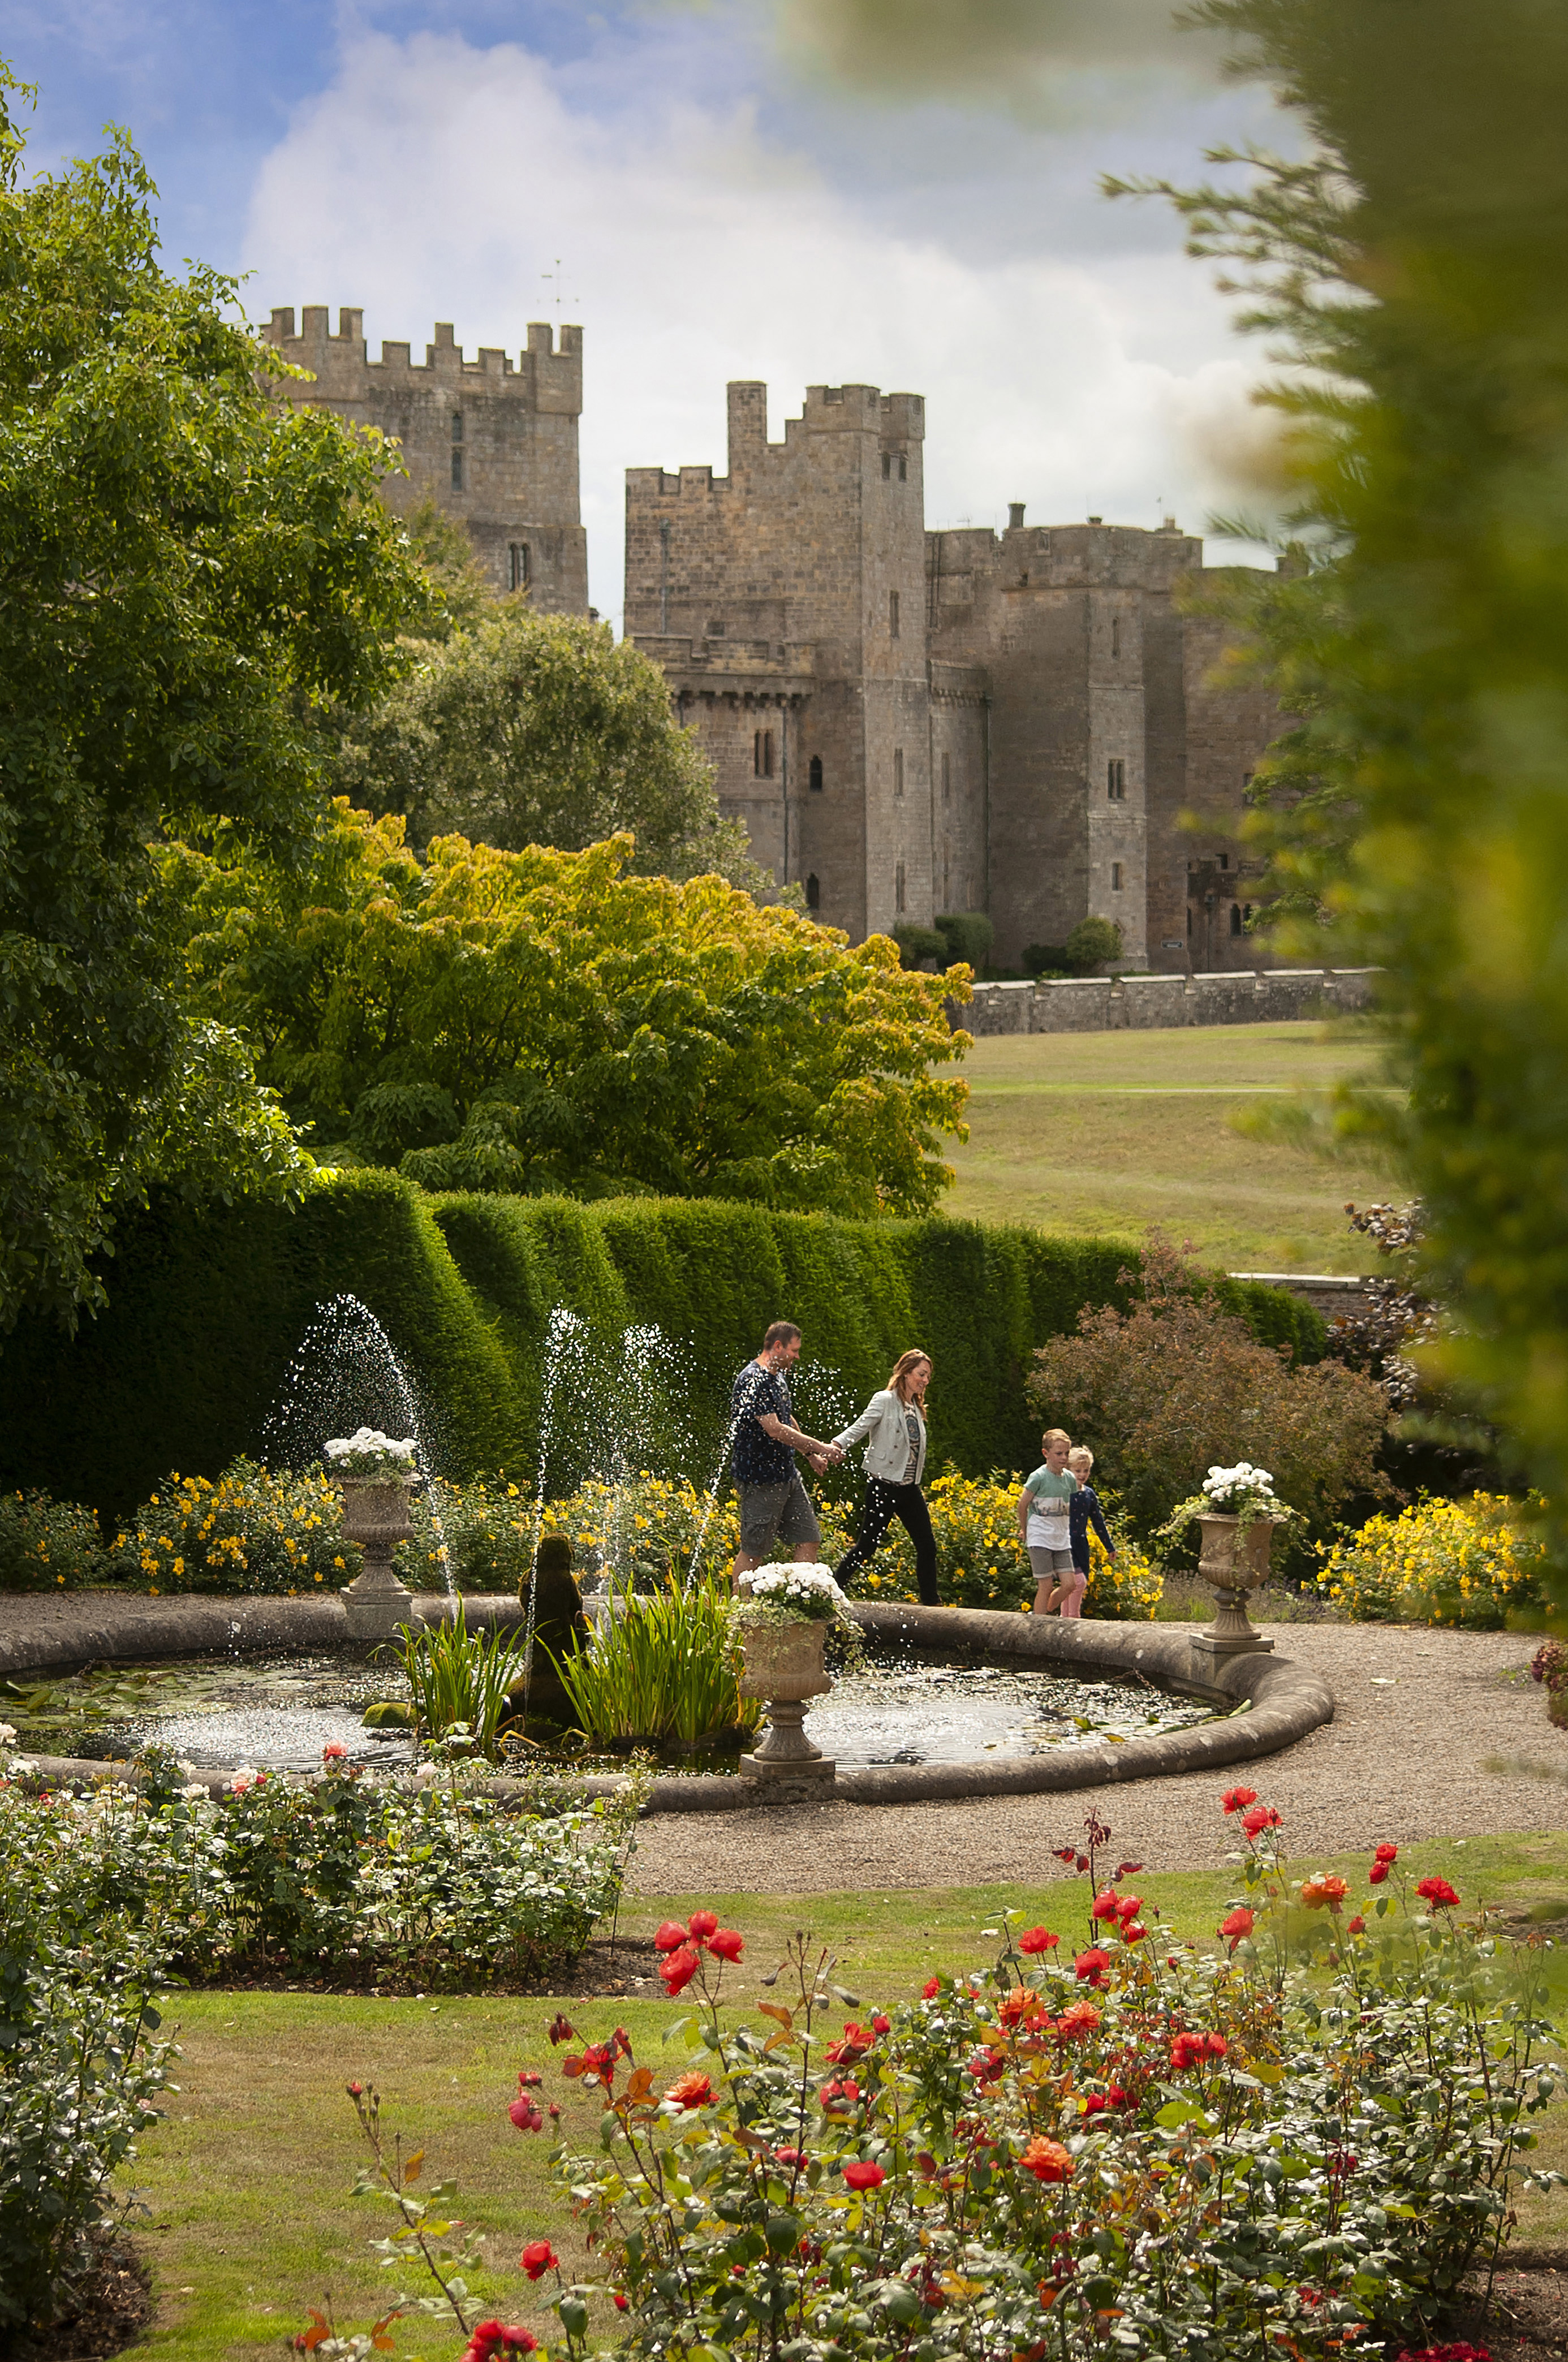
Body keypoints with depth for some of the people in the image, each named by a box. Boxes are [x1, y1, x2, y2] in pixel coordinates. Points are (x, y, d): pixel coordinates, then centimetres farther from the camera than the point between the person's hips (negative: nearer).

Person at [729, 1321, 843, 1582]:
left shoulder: (778, 1377, 14)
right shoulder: (753, 1381, -18)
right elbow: (775, 1430, -25)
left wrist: (811, 1454, 29)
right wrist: (821, 1448, -21)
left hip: (787, 1476, 10)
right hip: (761, 1479, -10)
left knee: (809, 1541, 7)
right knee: (753, 1551, -3)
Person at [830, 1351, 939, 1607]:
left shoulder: (915, 1408, 14)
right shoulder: (885, 1401, -8)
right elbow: (860, 1427, -19)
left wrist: (916, 1484, 14)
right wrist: (836, 1445, -37)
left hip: (909, 1488, 7)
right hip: (884, 1486, -7)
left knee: (927, 1546, 8)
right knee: (867, 1547, -7)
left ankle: (930, 1603, 18)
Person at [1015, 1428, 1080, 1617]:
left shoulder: (1070, 1478, 5)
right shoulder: (1039, 1477, -12)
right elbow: (1022, 1505, -4)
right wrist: (1025, 1530, 7)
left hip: (1062, 1540, 6)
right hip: (1040, 1539, -6)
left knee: (1069, 1585, 0)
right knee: (1046, 1586, -6)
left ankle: (1044, 1612, 22)